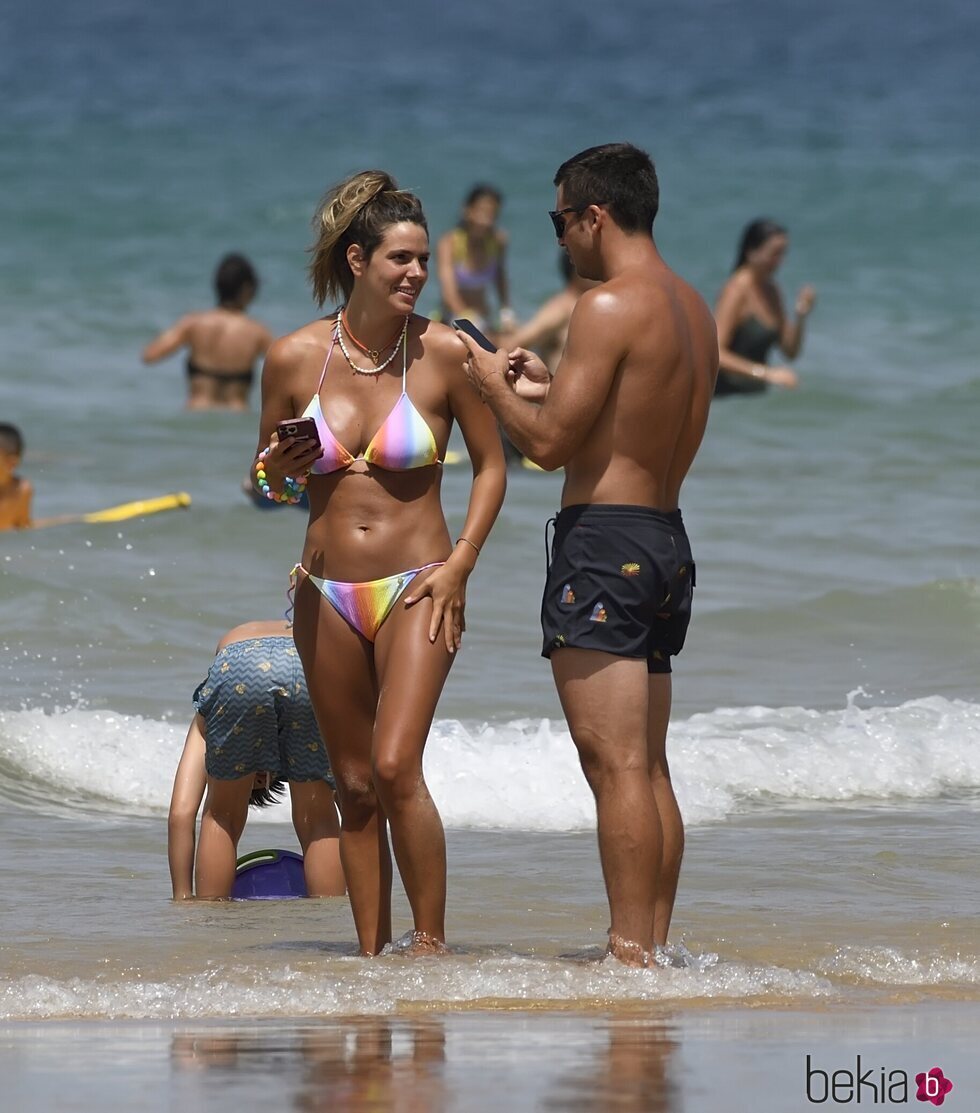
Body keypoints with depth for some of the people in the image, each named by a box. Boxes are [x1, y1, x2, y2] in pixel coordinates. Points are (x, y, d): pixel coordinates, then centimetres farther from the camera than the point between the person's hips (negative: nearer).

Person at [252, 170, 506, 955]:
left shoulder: (443, 353, -6)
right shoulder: (294, 359, -1)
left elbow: (491, 465, 3)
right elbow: (268, 479, 12)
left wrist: (459, 566, -7)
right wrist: (279, 472, -12)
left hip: (416, 590, -3)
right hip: (327, 595, 3)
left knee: (396, 767, -17)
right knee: (354, 787, 7)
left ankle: (431, 940, -5)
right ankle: (372, 954, 13)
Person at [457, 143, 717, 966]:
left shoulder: (610, 307, -15)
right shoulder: (694, 311, 13)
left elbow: (550, 445, -16)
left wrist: (494, 386, 2)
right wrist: (552, 388, 24)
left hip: (604, 539, -9)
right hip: (669, 537, 9)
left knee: (615, 764, -9)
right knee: (648, 767, 13)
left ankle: (631, 955, -12)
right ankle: (655, 945, 15)